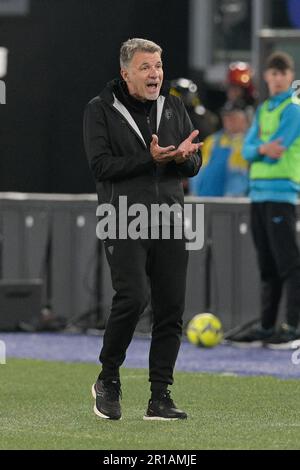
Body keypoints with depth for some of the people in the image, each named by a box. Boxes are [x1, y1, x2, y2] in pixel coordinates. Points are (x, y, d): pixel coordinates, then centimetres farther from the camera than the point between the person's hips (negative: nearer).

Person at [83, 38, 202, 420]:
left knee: (171, 309, 0)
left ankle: (160, 396, 7)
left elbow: (195, 163, 14)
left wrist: (183, 157, -10)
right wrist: (150, 160, -17)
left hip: (170, 221, 5)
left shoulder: (173, 107, 15)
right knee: (132, 298, -19)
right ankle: (108, 379, 2)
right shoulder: (101, 110, 1)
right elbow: (101, 166, -9)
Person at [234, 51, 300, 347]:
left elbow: (276, 150, -13)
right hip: (258, 192, 8)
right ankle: (267, 326, 15)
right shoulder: (263, 110, 18)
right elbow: (248, 149, 9)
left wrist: (257, 149, 2)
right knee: (267, 264, 11)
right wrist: (262, 149, -12)